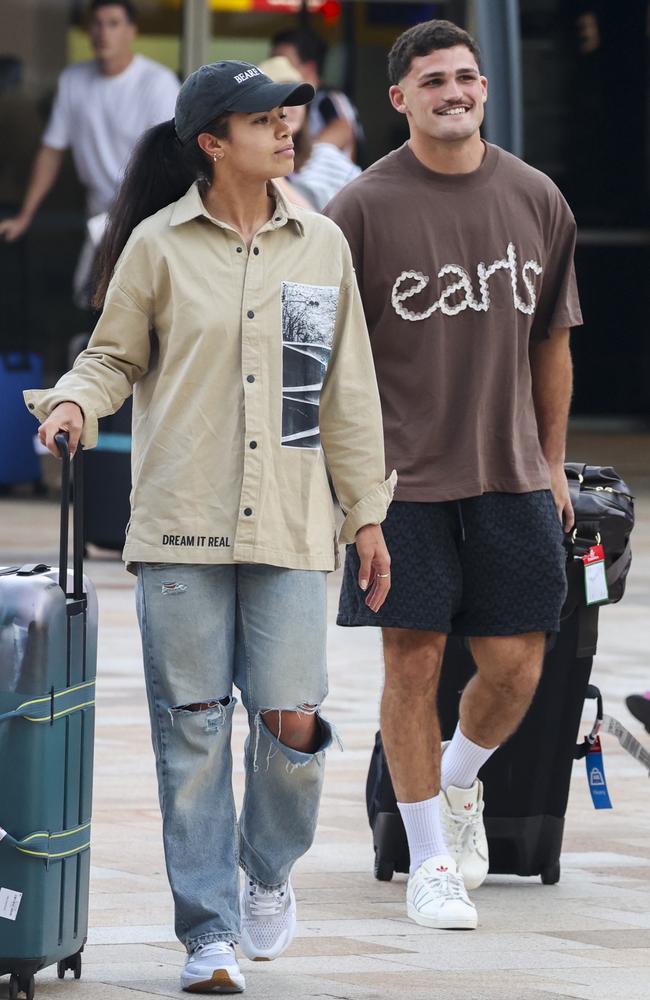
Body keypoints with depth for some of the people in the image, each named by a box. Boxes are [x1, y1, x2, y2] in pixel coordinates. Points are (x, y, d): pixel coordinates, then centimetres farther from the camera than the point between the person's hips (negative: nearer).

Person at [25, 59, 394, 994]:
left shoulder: (320, 244, 9)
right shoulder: (158, 245, 1)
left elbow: (347, 388, 13)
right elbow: (115, 355, 10)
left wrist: (367, 513, 13)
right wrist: (74, 402, -12)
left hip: (290, 529, 2)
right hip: (182, 528, -1)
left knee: (292, 720, -6)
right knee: (192, 729, -1)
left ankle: (270, 872, 23)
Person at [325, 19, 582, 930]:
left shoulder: (536, 199, 7)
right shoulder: (364, 208, -4)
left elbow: (551, 340, 14)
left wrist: (552, 463, 14)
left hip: (512, 474, 3)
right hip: (405, 475, -3)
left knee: (515, 667, 2)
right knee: (414, 661, -1)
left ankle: (459, 781, 33)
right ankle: (430, 861, 11)